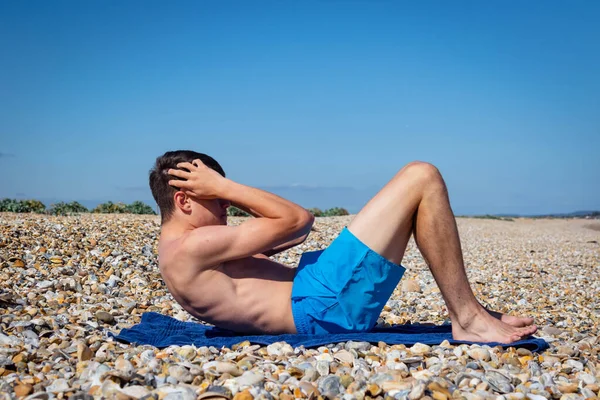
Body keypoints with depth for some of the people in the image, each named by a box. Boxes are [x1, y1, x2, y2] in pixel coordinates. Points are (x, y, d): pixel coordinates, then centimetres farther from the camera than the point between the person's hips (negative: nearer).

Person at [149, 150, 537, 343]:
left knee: (416, 203, 22)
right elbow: (296, 219, -11)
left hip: (318, 295, 11)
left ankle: (469, 309, 18)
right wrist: (223, 186, -6)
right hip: (324, 303, -11)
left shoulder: (182, 255, 20)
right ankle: (468, 318, -3)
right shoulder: (190, 248, -14)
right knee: (422, 177, -10)